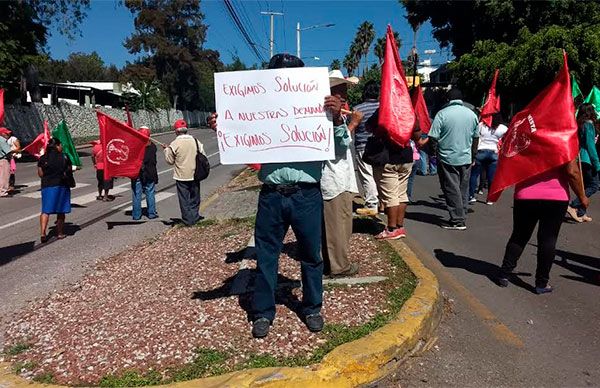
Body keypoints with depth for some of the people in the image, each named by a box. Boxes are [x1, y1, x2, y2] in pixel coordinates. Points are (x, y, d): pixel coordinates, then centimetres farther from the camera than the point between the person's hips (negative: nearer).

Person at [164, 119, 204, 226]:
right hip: (195, 175, 3)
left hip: (181, 176, -3)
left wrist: (166, 150, 10)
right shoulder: (195, 141, -1)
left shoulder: (174, 144, -12)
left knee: (184, 199, 7)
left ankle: (188, 220, 11)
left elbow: (170, 161, -4)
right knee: (194, 198, 17)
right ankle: (194, 217, 23)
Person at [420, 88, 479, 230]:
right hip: (466, 159, 5)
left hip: (447, 158, -4)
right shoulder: (472, 114, 6)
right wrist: (473, 155, 25)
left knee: (452, 190, 1)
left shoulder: (442, 114, -9)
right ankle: (462, 218, 18)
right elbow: (475, 138, 14)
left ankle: (457, 220, 2)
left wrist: (424, 142, 5)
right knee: (463, 189, 11)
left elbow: (433, 136, -13)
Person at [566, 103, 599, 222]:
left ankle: (581, 214, 14)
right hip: (587, 159, -8)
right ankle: (572, 206, -12)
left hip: (580, 159, 8)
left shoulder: (579, 124, 12)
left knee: (585, 186, 13)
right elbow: (590, 145, -15)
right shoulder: (589, 124, -11)